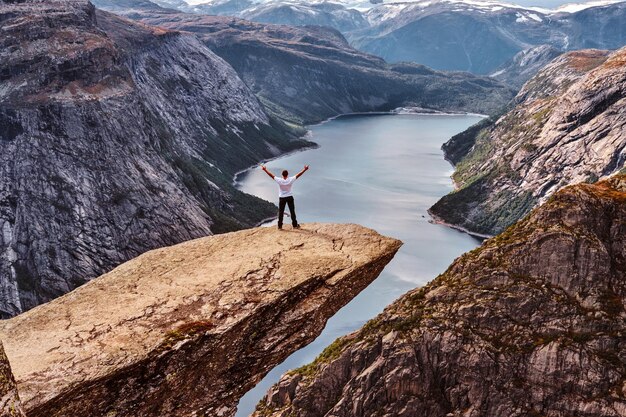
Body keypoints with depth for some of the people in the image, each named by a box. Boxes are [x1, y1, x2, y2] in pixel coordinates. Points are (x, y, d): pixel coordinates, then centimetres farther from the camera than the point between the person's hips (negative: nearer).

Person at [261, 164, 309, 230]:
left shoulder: (279, 180, -16)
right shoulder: (291, 180, -15)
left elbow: (271, 175, -9)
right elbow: (298, 175, -8)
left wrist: (265, 170, -1)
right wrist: (304, 170, 0)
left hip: (282, 198, 0)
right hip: (290, 197, 0)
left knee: (281, 212, 7)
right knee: (292, 211, 6)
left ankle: (280, 225, 9)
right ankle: (295, 225, 10)